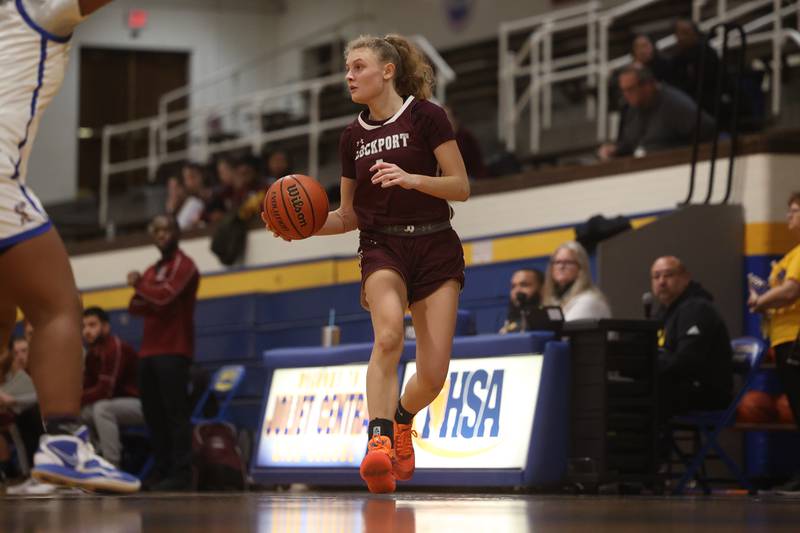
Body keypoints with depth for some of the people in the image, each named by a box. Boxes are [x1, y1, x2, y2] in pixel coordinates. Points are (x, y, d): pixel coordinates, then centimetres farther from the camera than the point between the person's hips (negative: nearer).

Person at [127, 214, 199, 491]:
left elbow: (165, 294, -18)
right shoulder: (152, 270, 23)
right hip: (149, 351, 8)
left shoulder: (183, 264, -3)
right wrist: (151, 304, -7)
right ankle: (162, 470, 11)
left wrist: (139, 284, -1)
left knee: (175, 411, -13)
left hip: (173, 351, -8)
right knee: (153, 412, 6)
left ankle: (181, 473, -16)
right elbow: (135, 306, 14)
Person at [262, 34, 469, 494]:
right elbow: (349, 216, 17)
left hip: (435, 248, -2)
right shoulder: (354, 136, 11)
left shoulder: (425, 115, -3)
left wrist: (411, 179, -22)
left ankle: (402, 421, 28)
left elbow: (462, 187, -6)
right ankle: (379, 442, -39)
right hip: (382, 247, 2)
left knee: (433, 376, -6)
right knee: (389, 333, -31)